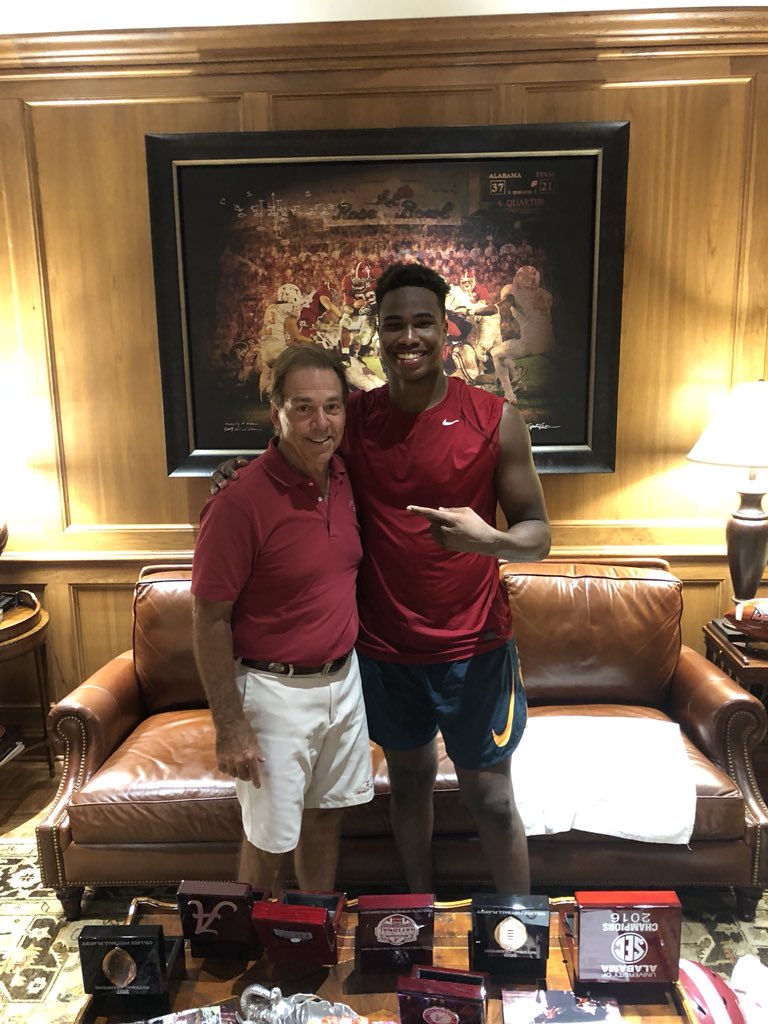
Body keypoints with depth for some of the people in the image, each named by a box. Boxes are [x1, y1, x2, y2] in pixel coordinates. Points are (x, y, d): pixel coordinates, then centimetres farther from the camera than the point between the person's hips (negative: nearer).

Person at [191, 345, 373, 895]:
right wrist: (230, 724, -14)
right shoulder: (240, 502, -23)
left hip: (343, 678, 7)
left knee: (326, 813, 22)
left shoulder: (344, 478, -2)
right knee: (270, 839, 12)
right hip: (275, 690, -6)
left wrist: (348, 663, 13)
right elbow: (210, 619, -17)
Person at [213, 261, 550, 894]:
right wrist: (241, 473, -8)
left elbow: (538, 533, -6)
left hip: (474, 647, -2)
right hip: (384, 646, 2)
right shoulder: (353, 417, -3)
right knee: (410, 778, 21)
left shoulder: (496, 420, -10)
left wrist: (488, 540, -29)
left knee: (490, 798, 11)